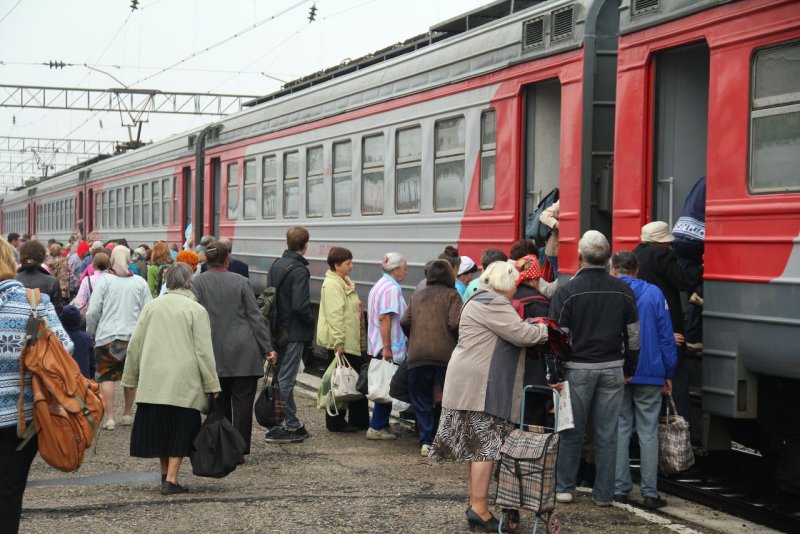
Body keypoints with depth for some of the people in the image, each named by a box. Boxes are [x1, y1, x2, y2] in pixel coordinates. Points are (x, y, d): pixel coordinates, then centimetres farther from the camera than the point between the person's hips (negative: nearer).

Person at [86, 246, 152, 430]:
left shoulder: (104, 280, -3)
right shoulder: (140, 282, 2)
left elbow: (93, 311, -3)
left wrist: (90, 333, 12)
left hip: (108, 337, -2)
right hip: (134, 337, 2)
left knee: (106, 377, 4)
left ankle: (109, 418, 0)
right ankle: (127, 415, 24)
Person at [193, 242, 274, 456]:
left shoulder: (197, 282, -2)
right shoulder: (240, 282, -2)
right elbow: (255, 316, 0)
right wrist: (267, 348, 4)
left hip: (214, 353, 1)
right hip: (244, 352, -1)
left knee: (220, 402, 11)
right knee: (243, 401, 3)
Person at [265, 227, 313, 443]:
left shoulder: (276, 265, 8)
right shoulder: (299, 271, -18)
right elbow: (300, 306, -24)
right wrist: (311, 321, -7)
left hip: (279, 329, 8)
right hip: (294, 332, -8)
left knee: (285, 377, 16)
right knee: (286, 379, -3)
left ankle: (292, 424, 23)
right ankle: (278, 428, 0)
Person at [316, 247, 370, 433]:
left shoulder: (345, 282, 17)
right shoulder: (332, 285, -15)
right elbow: (334, 316, -21)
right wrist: (338, 344, -24)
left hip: (350, 341, 10)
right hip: (339, 342, -10)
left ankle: (359, 420, 17)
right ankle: (336, 422, 6)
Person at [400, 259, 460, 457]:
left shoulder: (417, 296, 16)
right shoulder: (451, 295, 3)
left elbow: (404, 322, 8)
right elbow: (455, 323, -9)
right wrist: (459, 342, 6)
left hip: (417, 356, 3)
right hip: (445, 353, -3)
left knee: (422, 401, 10)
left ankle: (426, 442, 4)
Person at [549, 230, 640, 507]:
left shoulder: (567, 291, -9)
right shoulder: (623, 291, 2)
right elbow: (633, 336, 7)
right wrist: (629, 369, 17)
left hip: (578, 368, -2)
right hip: (612, 369, 2)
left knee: (571, 432, 9)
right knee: (607, 433, 7)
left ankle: (564, 487, 15)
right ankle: (604, 494, 12)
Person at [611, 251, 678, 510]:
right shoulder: (653, 293, -1)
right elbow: (666, 335, -1)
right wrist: (669, 373, 6)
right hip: (649, 373, 0)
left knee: (619, 429, 8)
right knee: (648, 431, 3)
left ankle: (620, 488, 7)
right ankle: (650, 492, 2)